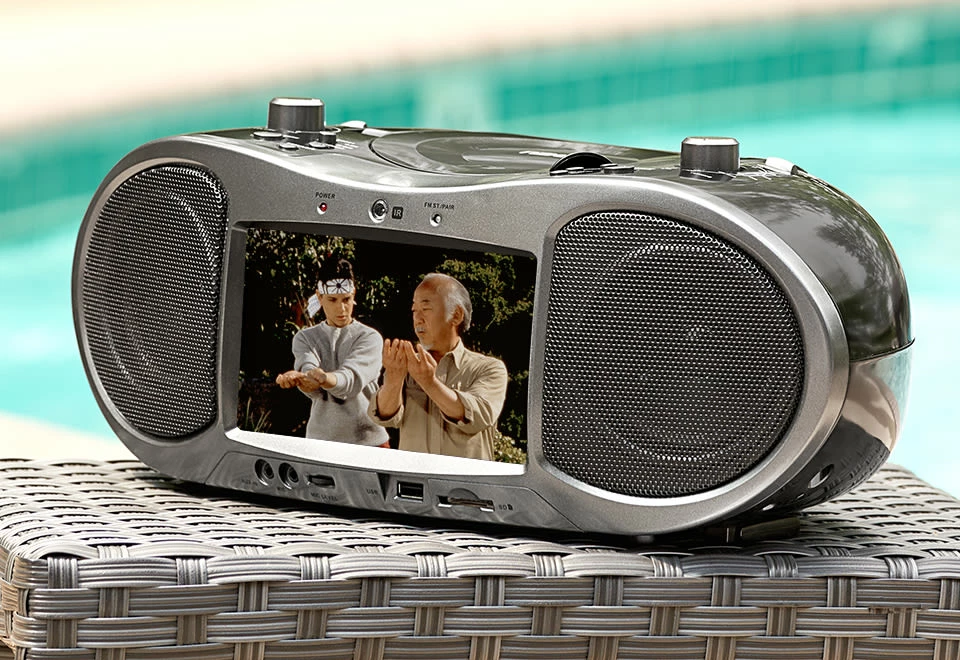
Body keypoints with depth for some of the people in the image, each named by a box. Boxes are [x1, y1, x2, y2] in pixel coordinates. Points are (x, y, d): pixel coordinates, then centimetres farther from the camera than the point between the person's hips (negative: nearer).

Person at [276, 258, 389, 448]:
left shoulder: (370, 337, -2)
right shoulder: (305, 338, 7)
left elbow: (352, 377, -21)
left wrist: (326, 379, -44)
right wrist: (307, 379, -40)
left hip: (368, 439, -2)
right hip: (320, 438, 2)